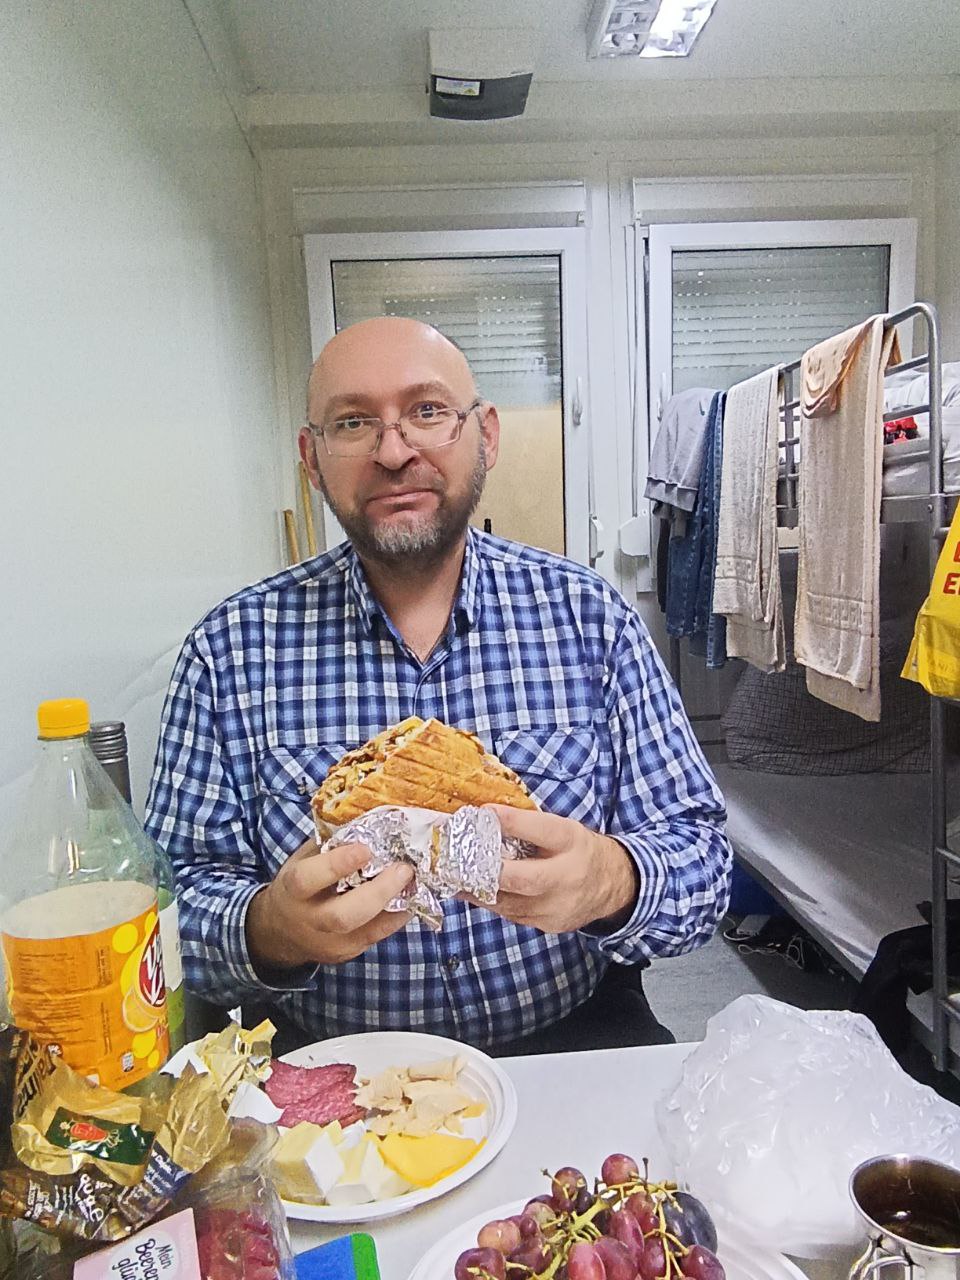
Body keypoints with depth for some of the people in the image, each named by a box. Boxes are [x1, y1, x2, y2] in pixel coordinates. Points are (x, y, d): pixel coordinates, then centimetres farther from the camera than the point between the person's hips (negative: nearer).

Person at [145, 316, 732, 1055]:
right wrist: (270, 930, -26)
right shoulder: (229, 651, -6)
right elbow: (182, 899, -5)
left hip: (573, 1045, 1)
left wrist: (613, 881, -24)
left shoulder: (591, 617, -3)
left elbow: (702, 856, -3)